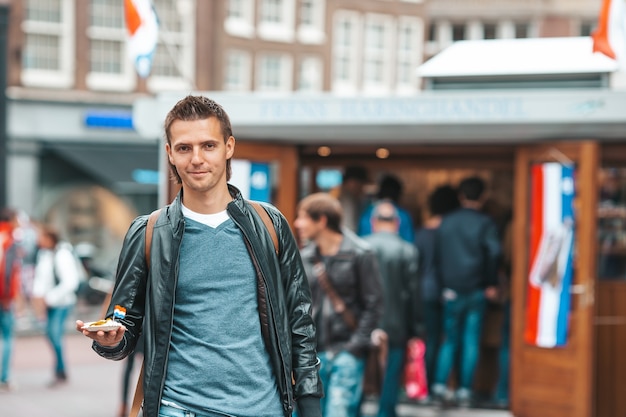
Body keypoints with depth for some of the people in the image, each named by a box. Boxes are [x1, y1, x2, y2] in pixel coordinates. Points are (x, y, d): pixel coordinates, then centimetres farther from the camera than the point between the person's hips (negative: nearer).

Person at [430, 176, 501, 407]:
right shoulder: (485, 223, -5)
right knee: (471, 341, 3)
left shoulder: (446, 222, 7)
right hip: (476, 291, -3)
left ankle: (440, 384, -2)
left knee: (450, 338, 11)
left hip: (451, 290, 3)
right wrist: (492, 284, -7)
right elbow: (493, 253, -16)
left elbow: (437, 256, 9)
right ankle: (464, 390, 2)